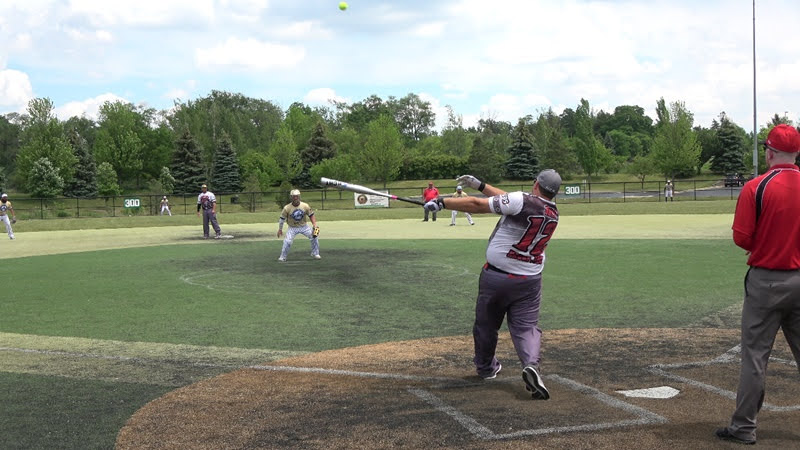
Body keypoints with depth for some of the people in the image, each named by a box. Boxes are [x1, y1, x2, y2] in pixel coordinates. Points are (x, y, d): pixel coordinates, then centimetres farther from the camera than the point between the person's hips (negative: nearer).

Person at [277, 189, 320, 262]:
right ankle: (282, 257, 0)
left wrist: (315, 226, -14)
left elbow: (311, 215, -4)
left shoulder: (305, 206, -13)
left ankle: (315, 254, 12)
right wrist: (280, 229, -1)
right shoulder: (287, 208, -16)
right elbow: (282, 218, -5)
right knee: (287, 241, -20)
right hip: (293, 228, -2)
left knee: (314, 236, -7)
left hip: (304, 226, 2)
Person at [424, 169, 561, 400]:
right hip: (529, 281, 3)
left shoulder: (522, 201, -18)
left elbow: (477, 205, -18)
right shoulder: (553, 214, 2)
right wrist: (481, 185, 13)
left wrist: (442, 202, -10)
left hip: (495, 277, -3)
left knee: (486, 323, 17)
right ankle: (531, 364, -24)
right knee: (527, 327, 4)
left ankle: (485, 366, 34)